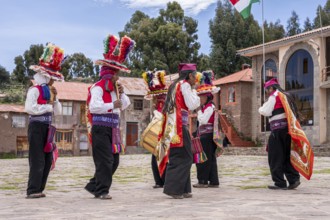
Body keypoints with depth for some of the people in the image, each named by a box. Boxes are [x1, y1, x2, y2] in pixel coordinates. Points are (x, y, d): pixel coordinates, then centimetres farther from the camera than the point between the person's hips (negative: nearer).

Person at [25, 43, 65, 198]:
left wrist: (54, 98, 1)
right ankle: (32, 190, -6)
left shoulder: (49, 91, 16)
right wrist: (48, 107, -14)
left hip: (46, 127, 8)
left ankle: (38, 189, 15)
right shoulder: (34, 90, -8)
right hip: (36, 127, -8)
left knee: (47, 160, 9)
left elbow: (58, 112, 15)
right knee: (37, 160, -10)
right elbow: (29, 108, -23)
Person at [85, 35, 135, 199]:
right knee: (105, 160, -9)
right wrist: (112, 105, -23)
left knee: (114, 161, 12)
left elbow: (125, 105, 20)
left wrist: (121, 94, 4)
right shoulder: (98, 87, -10)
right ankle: (102, 190, 1)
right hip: (101, 129, -9)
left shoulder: (115, 89, 17)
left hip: (112, 130, 9)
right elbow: (93, 106, -23)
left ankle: (93, 186, 22)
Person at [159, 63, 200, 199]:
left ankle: (182, 190, 14)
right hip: (180, 126, -9)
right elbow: (191, 105, -9)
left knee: (177, 158, 11)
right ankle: (174, 189, -5)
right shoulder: (185, 85, -6)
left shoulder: (175, 85, 20)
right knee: (184, 158, -5)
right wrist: (194, 92, 4)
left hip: (173, 126, 9)